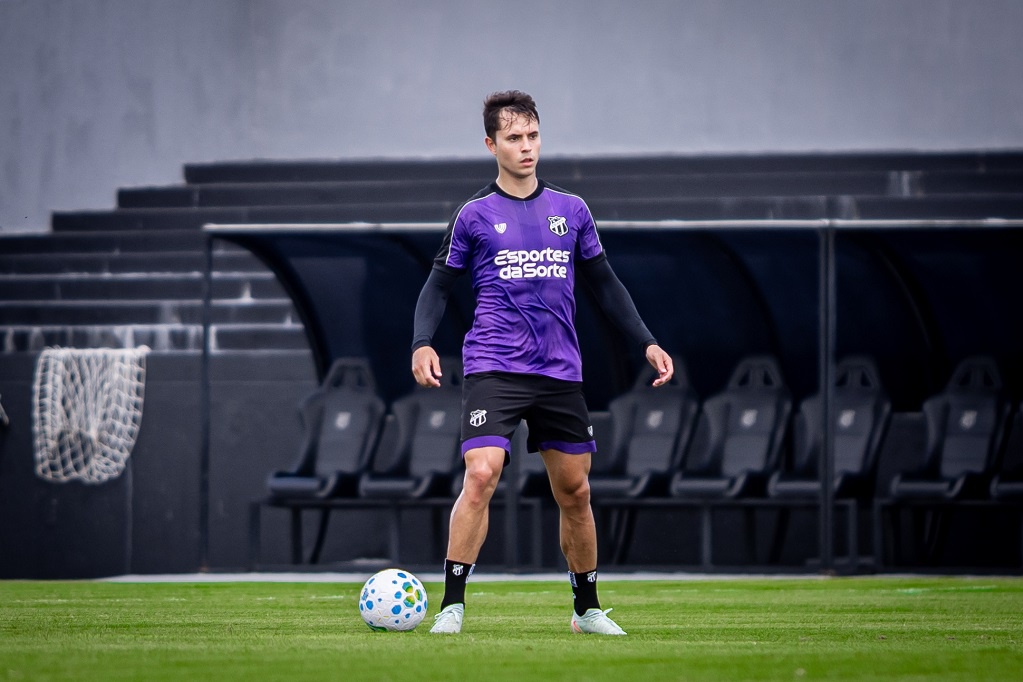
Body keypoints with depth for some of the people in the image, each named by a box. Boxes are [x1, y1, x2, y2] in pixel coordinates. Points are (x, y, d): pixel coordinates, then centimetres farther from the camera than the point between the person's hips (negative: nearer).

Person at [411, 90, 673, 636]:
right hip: (493, 367, -3)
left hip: (560, 372, 3)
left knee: (575, 492, 8)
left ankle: (587, 609, 24)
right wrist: (422, 344, -9)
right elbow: (439, 284, 8)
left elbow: (604, 284, 19)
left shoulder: (571, 211, 11)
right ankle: (452, 606, -15)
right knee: (480, 475, -21)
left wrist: (646, 343, 12)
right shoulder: (475, 216, 5)